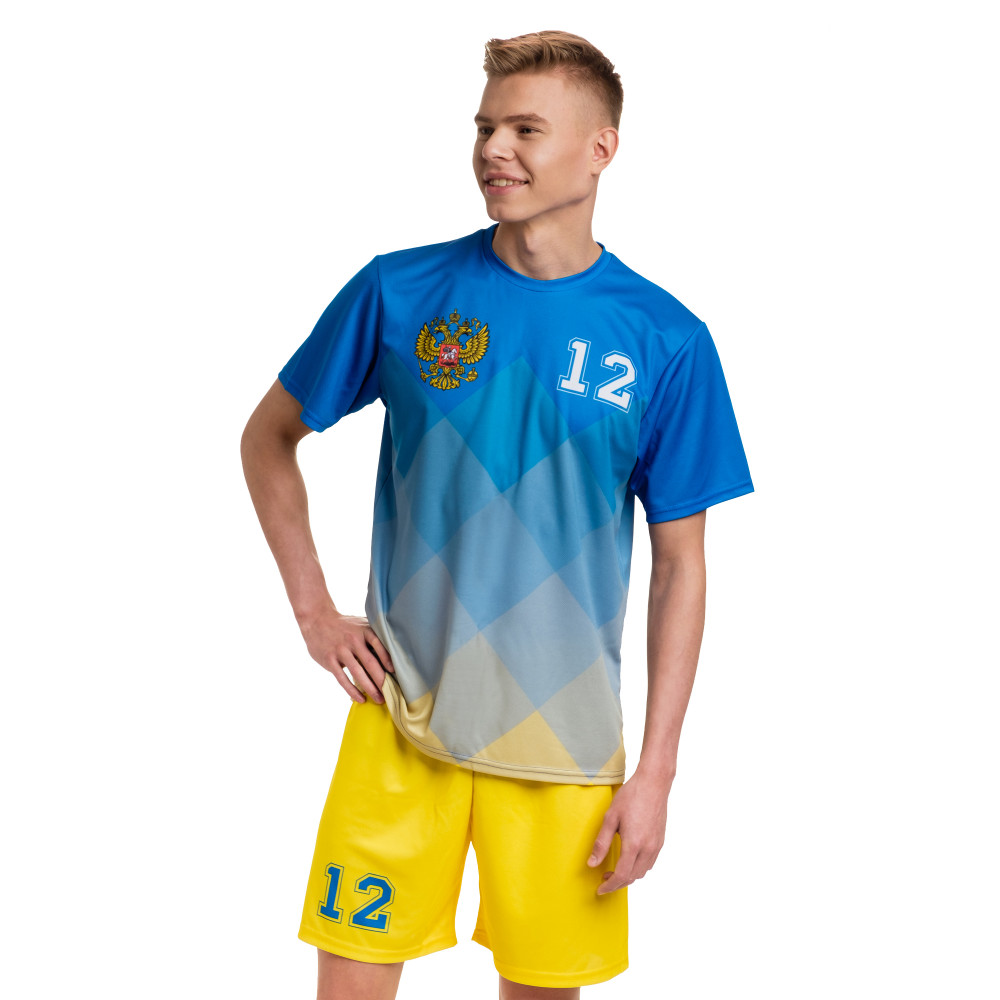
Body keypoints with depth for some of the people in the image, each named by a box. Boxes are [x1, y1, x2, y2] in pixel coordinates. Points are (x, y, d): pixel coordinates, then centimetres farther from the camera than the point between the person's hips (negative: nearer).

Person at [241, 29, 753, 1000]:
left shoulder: (665, 342, -5)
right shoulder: (400, 291, -3)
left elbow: (680, 567, -1)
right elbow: (268, 437, 10)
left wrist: (655, 773, -4)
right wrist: (313, 610, 2)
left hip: (565, 736, 0)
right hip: (402, 714, 0)